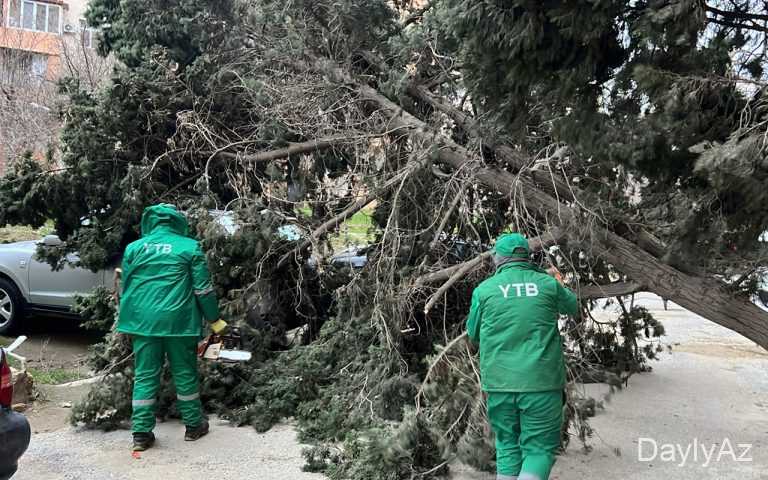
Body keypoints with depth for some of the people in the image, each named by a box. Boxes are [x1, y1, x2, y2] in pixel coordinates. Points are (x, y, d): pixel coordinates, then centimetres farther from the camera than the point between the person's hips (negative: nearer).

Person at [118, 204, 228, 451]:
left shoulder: (134, 247, 8)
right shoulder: (189, 247, -1)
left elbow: (126, 288, 13)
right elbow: (203, 289, -2)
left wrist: (128, 324, 23)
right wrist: (214, 319, 7)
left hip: (143, 320, 3)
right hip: (178, 320, -2)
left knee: (145, 375, 8)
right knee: (185, 373, 10)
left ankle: (141, 433, 9)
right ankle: (193, 425, 21)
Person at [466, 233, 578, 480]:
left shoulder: (484, 289, 0)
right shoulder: (548, 284, 0)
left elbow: (473, 334, 11)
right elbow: (573, 306, 20)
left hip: (499, 383, 2)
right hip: (542, 383, -1)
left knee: (507, 446, 16)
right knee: (539, 448, 7)